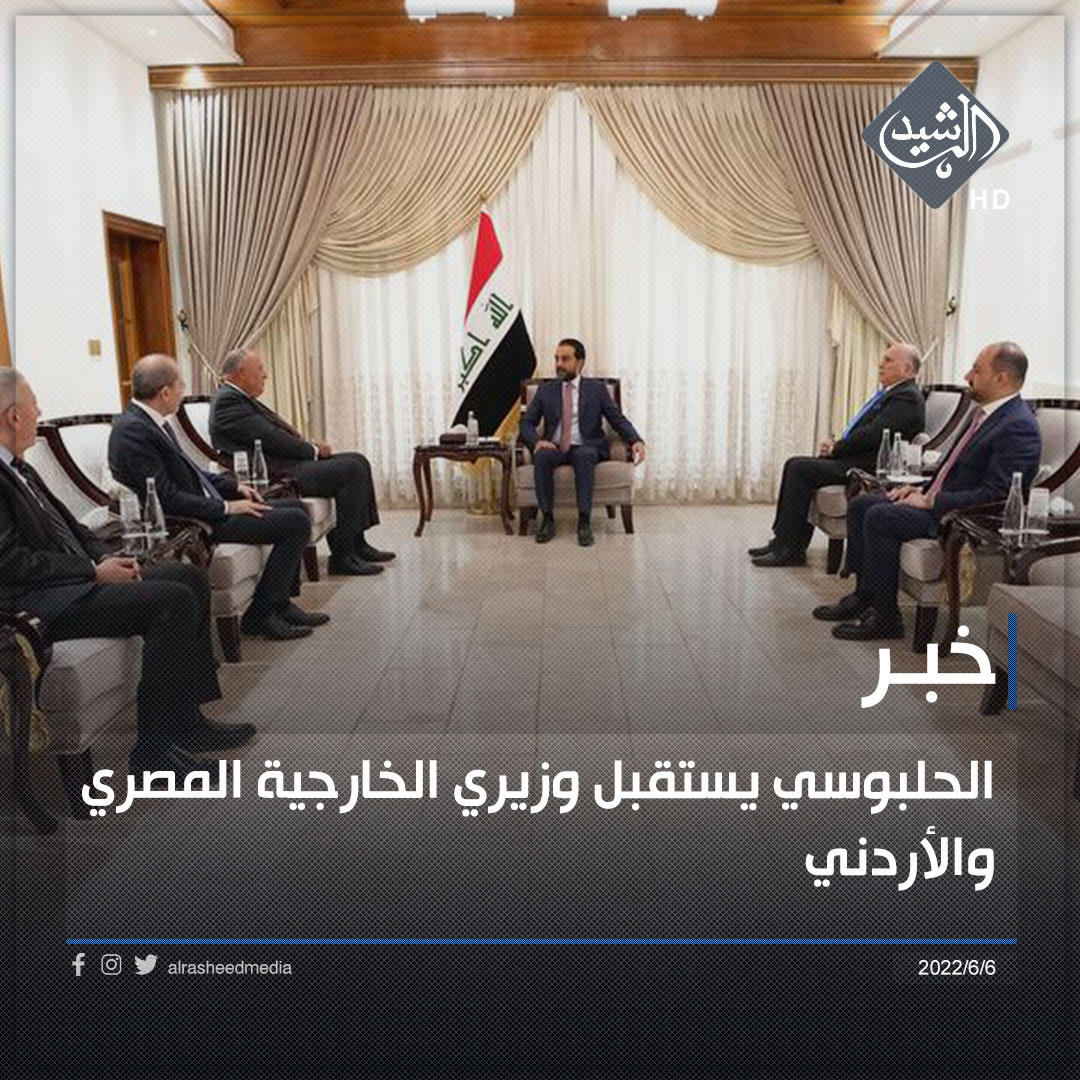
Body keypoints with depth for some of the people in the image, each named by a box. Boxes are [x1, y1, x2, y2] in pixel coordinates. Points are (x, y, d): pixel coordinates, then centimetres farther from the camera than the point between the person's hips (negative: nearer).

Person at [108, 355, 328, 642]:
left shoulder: (149, 421, 9)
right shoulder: (132, 430, -21)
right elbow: (167, 499, -24)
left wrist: (234, 486, 8)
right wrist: (226, 507, -17)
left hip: (207, 506, 10)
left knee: (295, 507, 13)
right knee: (296, 522, -15)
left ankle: (280, 603, 14)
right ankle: (259, 615, -5)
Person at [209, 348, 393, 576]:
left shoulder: (241, 398, 20)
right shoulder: (227, 401, -12)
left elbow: (279, 432, 21)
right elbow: (271, 439, -17)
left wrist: (312, 446, 5)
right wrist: (313, 450, -6)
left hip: (284, 463, 11)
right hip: (274, 476, -11)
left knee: (358, 462, 8)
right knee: (351, 470, -20)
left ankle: (357, 544, 9)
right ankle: (342, 556, -15)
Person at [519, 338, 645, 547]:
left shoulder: (597, 389, 10)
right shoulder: (545, 390, 14)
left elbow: (618, 420, 3)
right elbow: (526, 422, 10)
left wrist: (636, 441, -16)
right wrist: (536, 441, -13)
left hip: (585, 448, -1)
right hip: (554, 448, 2)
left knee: (584, 455, -37)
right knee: (541, 456, -33)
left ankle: (584, 522, -35)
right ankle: (548, 520, -26)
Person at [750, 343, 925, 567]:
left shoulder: (907, 398, -11)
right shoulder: (887, 393, 21)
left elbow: (872, 434, -21)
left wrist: (836, 448, -10)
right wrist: (836, 443, 2)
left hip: (867, 466, -10)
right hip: (854, 458, 10)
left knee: (800, 469, -19)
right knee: (796, 465, 0)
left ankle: (788, 549, -14)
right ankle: (786, 542, -1)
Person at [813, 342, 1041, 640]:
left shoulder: (1018, 427, -18)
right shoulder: (983, 411, 14)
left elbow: (995, 495, -24)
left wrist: (931, 501, -20)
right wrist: (922, 488, 8)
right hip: (936, 498, 10)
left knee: (879, 517, -25)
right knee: (860, 504, 5)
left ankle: (885, 616, -14)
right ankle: (865, 595, 9)